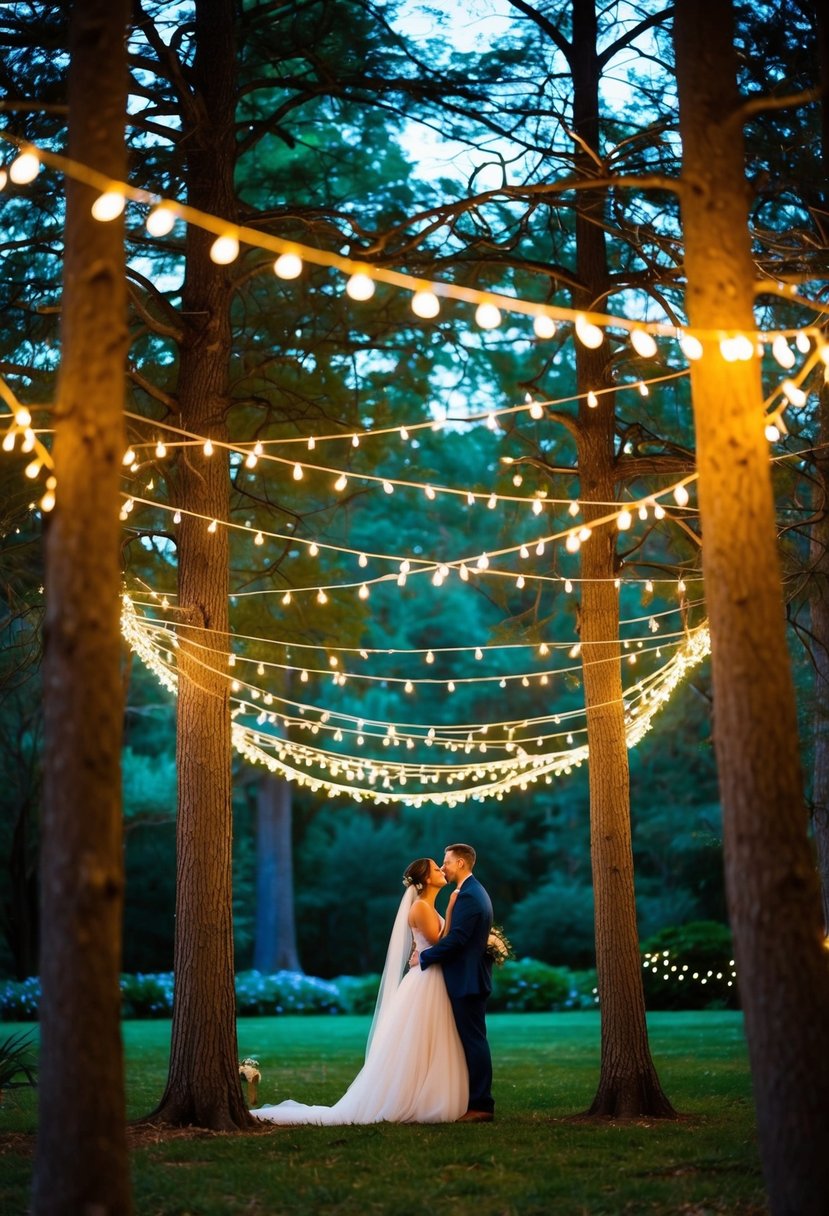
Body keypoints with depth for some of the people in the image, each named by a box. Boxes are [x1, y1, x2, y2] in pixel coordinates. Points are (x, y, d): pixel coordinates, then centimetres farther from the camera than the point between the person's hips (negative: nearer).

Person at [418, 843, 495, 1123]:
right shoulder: (475, 891, 17)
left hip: (466, 981, -11)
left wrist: (424, 957, -13)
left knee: (473, 1040, -7)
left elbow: (455, 939, -22)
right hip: (472, 977, 11)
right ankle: (479, 1102, 17)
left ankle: (480, 1107, -4)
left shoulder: (467, 896, -17)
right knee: (473, 1040, 12)